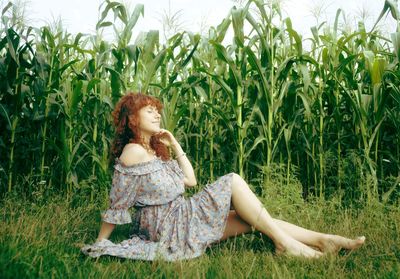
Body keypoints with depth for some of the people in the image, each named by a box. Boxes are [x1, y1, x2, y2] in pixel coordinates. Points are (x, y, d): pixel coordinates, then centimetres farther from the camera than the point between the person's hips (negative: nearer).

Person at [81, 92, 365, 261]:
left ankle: (325, 240, -2)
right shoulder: (133, 151, -13)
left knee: (252, 219, -1)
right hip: (169, 226, -9)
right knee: (232, 181, -16)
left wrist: (175, 144, 10)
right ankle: (284, 243, -13)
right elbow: (118, 201, -11)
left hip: (179, 219, 9)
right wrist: (100, 244, -6)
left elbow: (190, 180, 14)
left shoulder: (154, 149, 16)